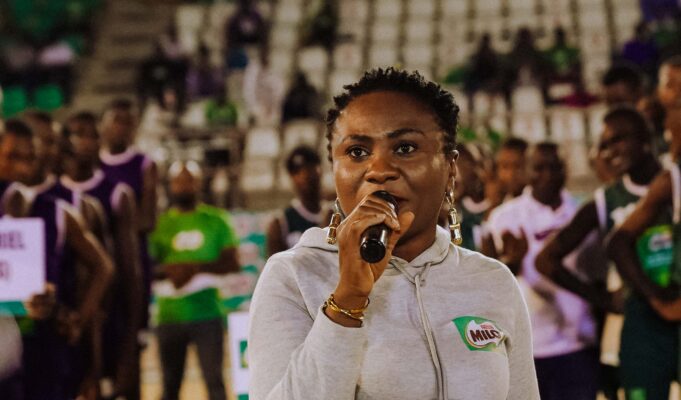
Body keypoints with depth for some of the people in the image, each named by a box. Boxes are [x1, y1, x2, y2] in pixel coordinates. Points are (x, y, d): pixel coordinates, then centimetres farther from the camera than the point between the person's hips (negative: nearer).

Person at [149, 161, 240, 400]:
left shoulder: (216, 220, 6)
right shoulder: (160, 223, 8)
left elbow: (231, 263, 0)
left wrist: (196, 268, -15)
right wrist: (167, 270, -16)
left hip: (207, 314, -1)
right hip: (169, 316, 2)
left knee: (214, 379, -8)